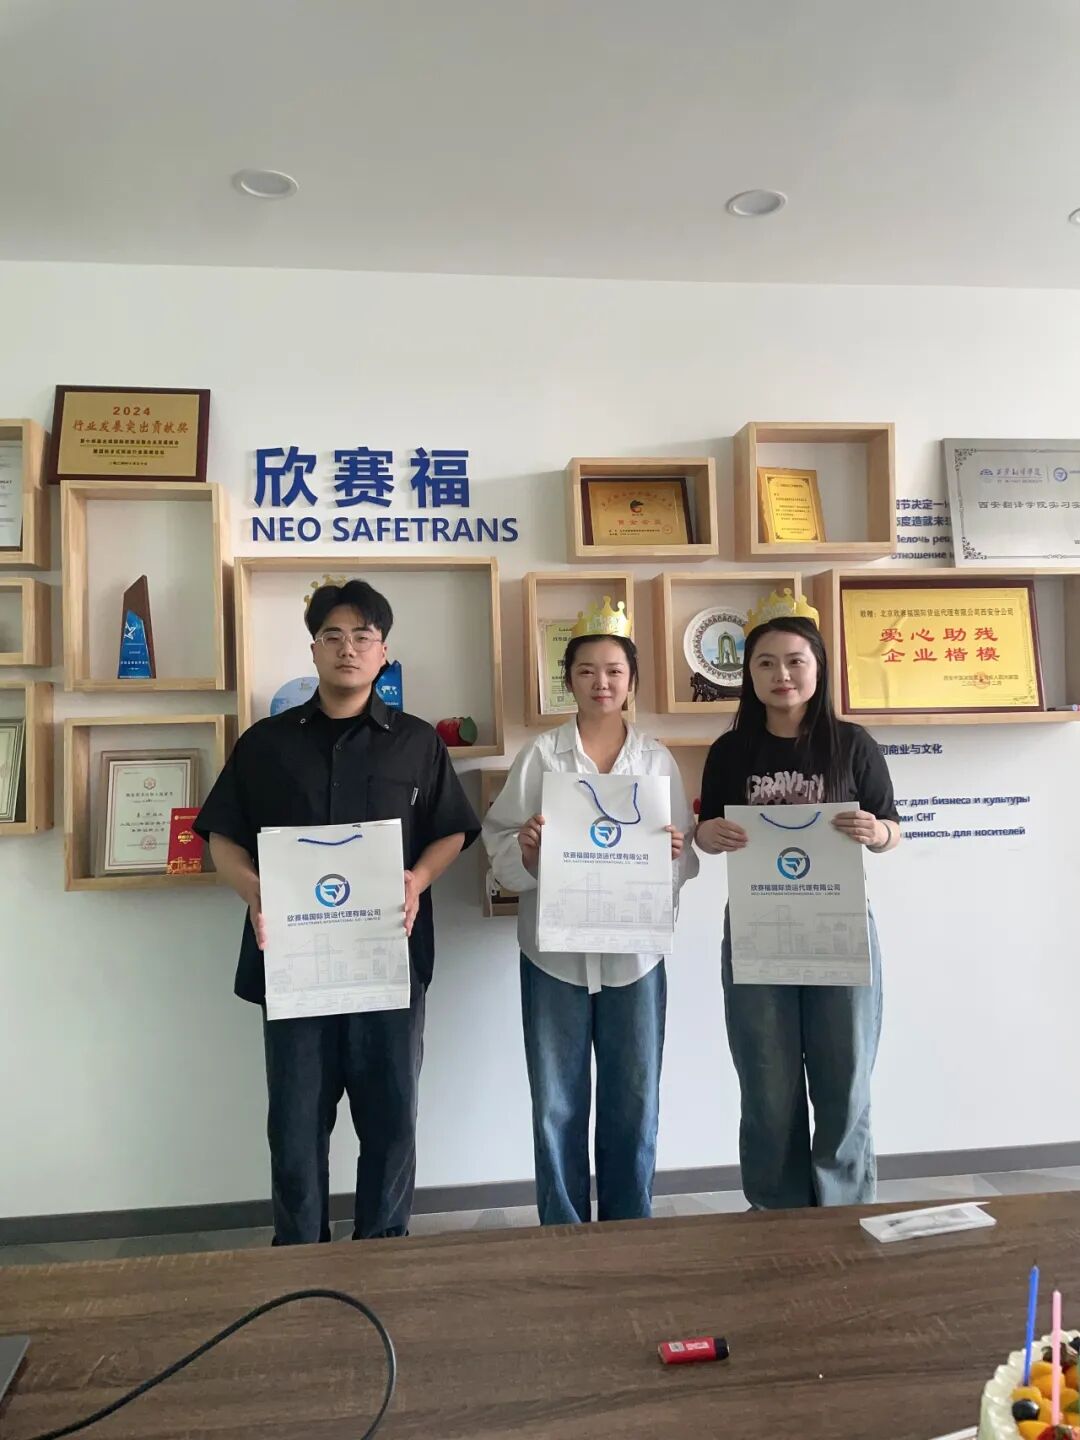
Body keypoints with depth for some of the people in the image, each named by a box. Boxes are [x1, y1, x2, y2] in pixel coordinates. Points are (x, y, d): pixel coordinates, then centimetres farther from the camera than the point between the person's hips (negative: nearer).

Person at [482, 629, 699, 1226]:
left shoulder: (657, 758, 6)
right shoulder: (540, 754, -1)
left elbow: (686, 857, 6)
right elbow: (499, 845, -1)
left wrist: (674, 852, -15)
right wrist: (525, 848, -22)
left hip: (634, 951, 2)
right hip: (555, 950, -1)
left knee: (634, 1103, 10)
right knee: (557, 1104, 7)